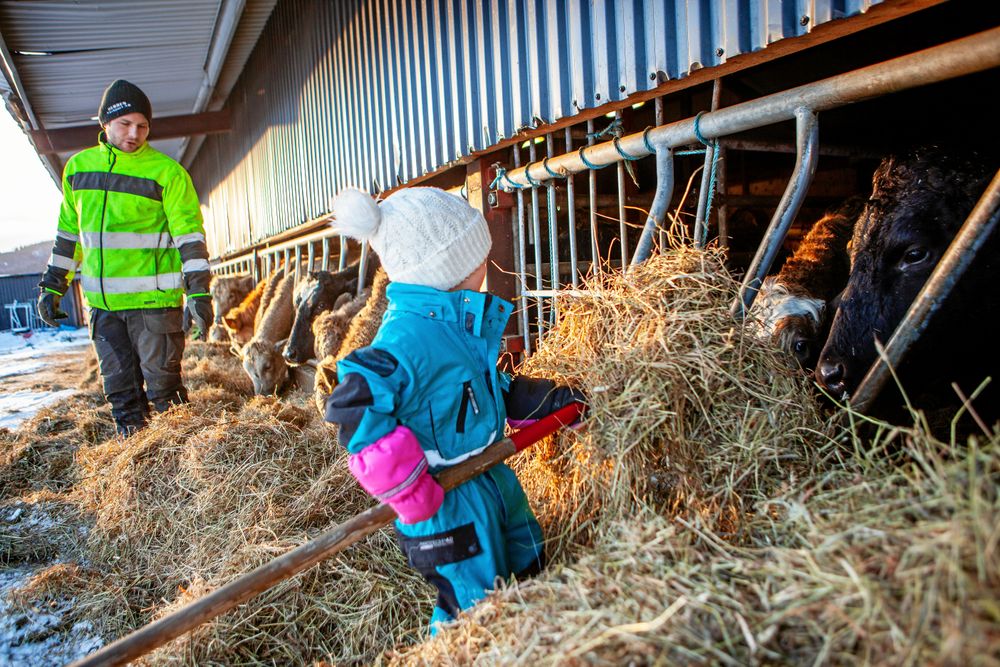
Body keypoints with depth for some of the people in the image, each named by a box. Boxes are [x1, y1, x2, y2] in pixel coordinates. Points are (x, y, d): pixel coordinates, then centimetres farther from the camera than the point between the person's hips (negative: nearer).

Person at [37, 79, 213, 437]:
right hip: (102, 301, 5)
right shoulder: (78, 167, 11)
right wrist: (52, 286, 17)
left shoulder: (166, 171, -6)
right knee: (119, 387, 12)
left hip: (154, 299, -5)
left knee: (162, 384, 2)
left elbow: (189, 234, -10)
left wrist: (198, 292, -18)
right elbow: (68, 232, 18)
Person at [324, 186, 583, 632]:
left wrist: (545, 400, 15)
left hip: (492, 479, 10)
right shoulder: (409, 336, -29)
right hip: (448, 502, -10)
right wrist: (416, 500, -33)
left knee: (527, 570, 27)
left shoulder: (454, 320, 3)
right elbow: (357, 409, -39)